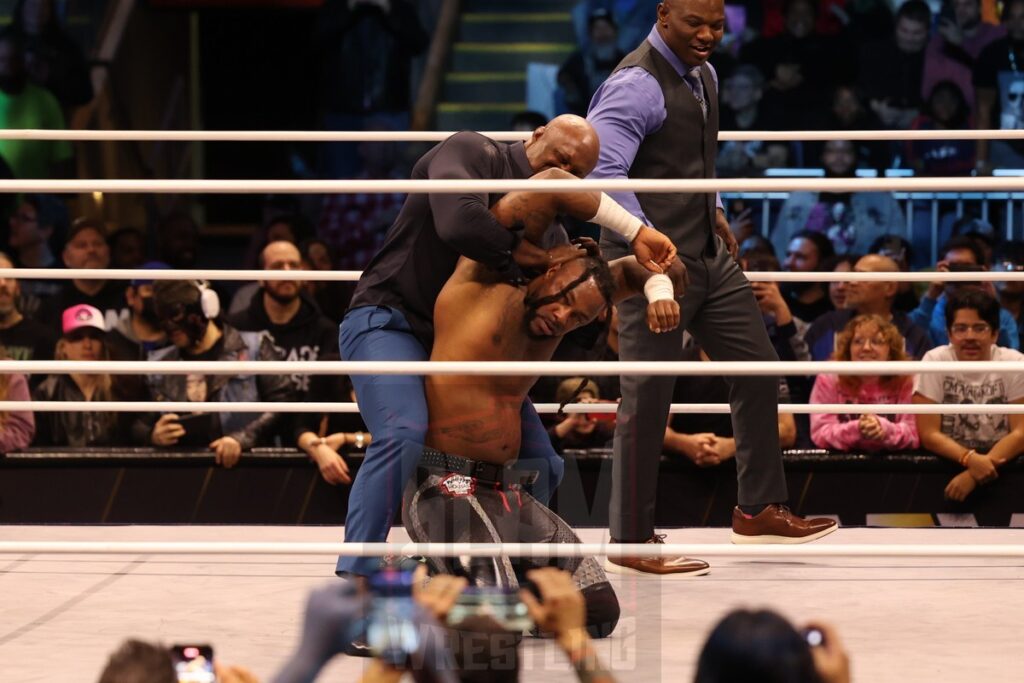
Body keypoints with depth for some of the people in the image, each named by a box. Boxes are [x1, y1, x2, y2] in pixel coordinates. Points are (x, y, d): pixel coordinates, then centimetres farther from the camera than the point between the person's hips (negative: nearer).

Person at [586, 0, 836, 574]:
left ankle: (759, 509, 24)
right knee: (648, 398, -4)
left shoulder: (704, 74, 13)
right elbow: (603, 171, -28)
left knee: (757, 367, 12)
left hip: (710, 254, 9)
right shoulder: (636, 86, -17)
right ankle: (630, 541, 6)